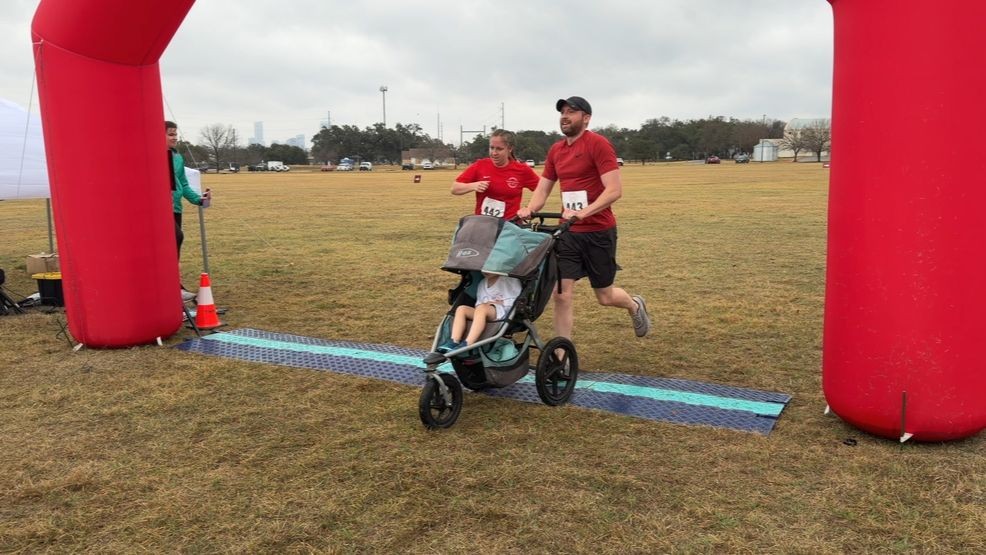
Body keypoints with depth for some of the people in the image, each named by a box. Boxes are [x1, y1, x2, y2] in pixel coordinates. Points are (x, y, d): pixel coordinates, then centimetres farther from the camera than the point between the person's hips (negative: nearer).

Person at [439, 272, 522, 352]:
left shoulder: (510, 280, 6)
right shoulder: (482, 283, 25)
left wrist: (501, 303, -7)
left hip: (504, 312, -6)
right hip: (483, 312, 6)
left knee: (481, 308, -37)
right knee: (461, 309, -18)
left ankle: (467, 344, -49)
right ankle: (454, 342, -33)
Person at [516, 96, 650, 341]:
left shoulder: (598, 144, -11)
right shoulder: (555, 150, 8)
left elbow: (615, 190, -19)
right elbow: (542, 190, 11)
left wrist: (583, 212, -31)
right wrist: (529, 209, -10)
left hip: (599, 232, -5)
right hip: (568, 232, 5)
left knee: (605, 297, 9)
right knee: (561, 294, -3)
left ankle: (635, 305, 44)